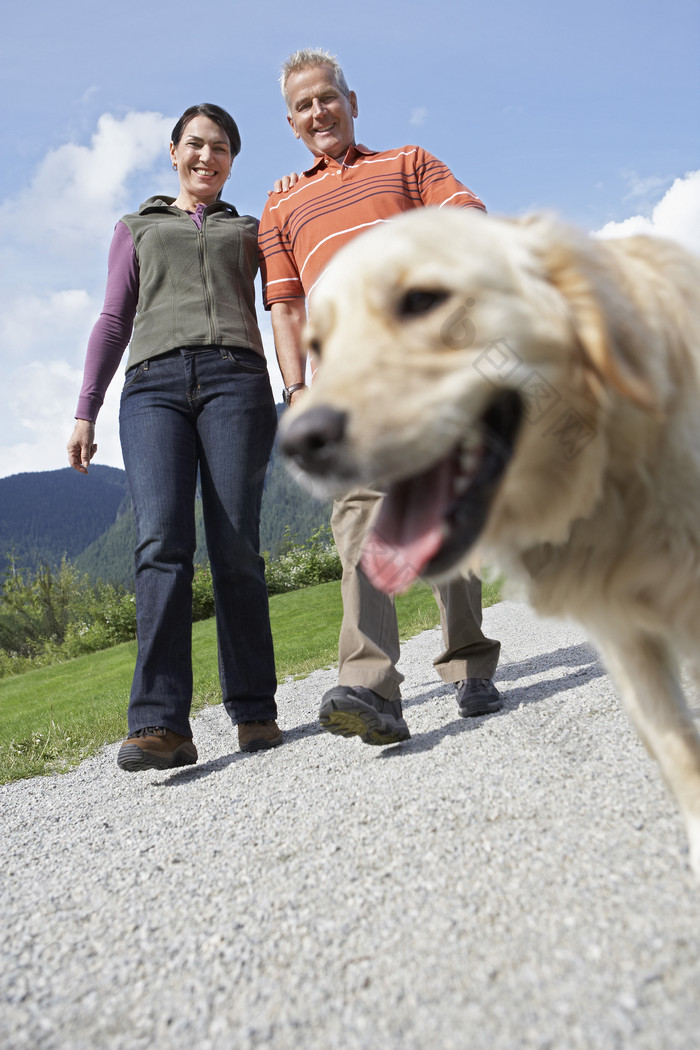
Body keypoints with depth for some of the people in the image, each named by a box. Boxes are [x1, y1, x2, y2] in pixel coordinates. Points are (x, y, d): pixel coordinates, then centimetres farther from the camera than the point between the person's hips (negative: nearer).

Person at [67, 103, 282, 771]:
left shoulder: (250, 230, 29)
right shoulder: (137, 229, 28)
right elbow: (114, 322, 20)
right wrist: (85, 412, 11)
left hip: (234, 378, 0)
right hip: (154, 385, 0)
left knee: (235, 548, -11)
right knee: (162, 544, -19)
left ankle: (254, 711, -4)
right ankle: (160, 725, -24)